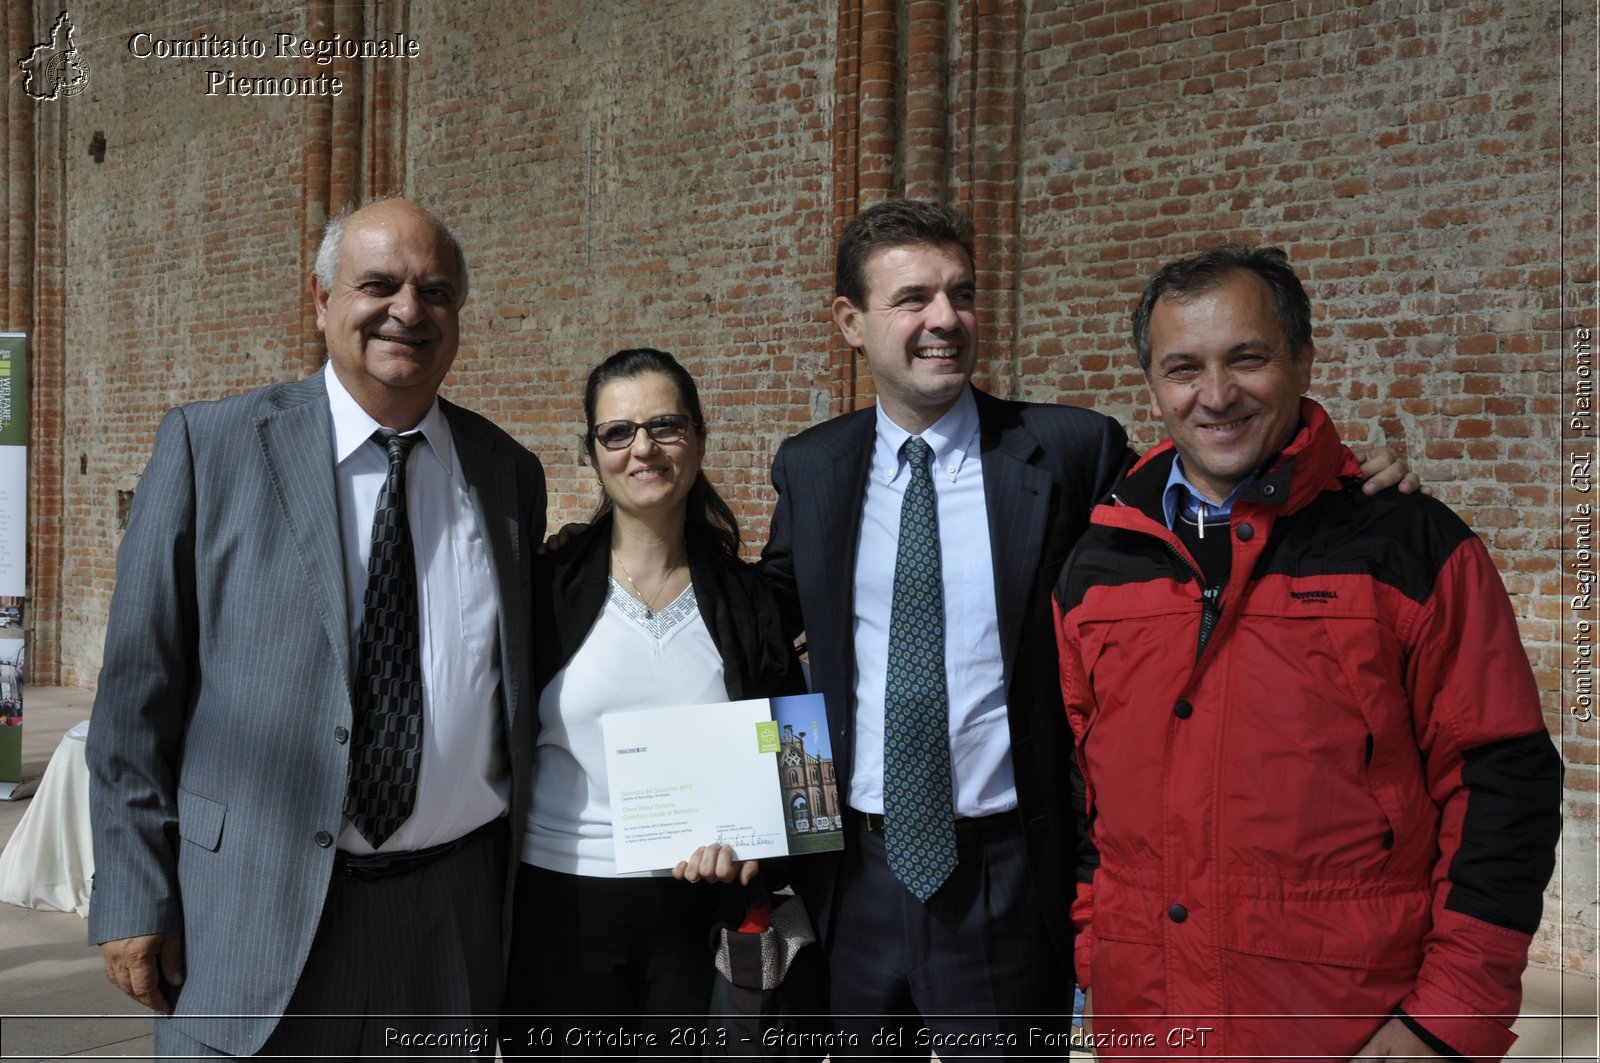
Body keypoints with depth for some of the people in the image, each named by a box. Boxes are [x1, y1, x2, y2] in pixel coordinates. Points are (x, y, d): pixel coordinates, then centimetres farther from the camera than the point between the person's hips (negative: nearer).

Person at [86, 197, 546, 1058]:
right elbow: (137, 689, -3)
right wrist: (133, 898, -6)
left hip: (455, 917, 3)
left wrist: (530, 891, 12)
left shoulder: (509, 474, 7)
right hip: (255, 916, -3)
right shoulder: (208, 448, -2)